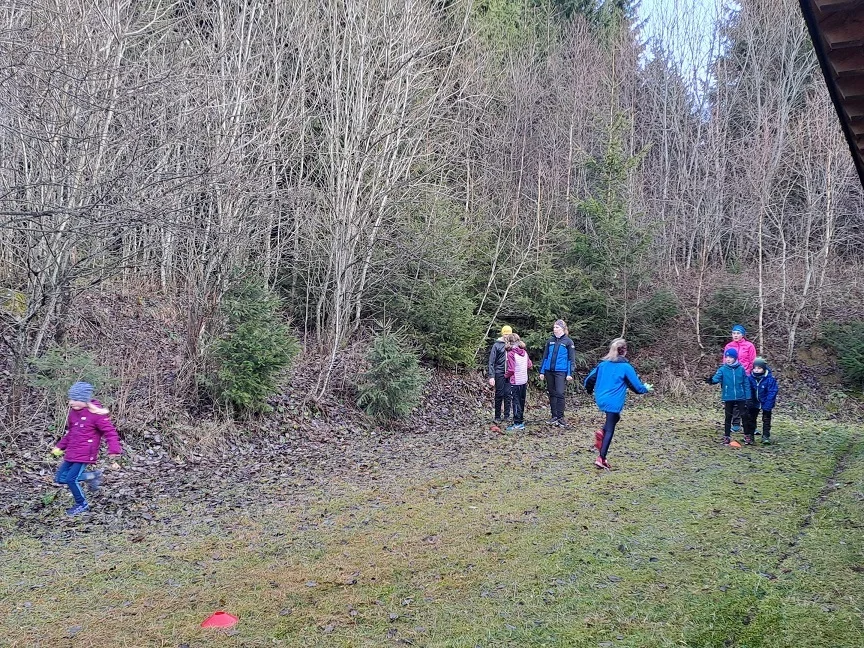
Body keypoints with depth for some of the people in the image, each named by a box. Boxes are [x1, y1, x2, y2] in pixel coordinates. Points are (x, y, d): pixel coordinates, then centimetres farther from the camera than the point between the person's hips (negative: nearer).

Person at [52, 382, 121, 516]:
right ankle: (91, 476, 17)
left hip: (85, 454, -8)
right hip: (71, 453, 8)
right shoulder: (73, 412, 7)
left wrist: (114, 449, -26)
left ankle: (82, 505, 11)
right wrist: (60, 446, 19)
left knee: (71, 479, -12)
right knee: (60, 478, 7)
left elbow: (110, 432, -16)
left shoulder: (96, 413, -16)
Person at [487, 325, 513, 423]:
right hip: (499, 373, -2)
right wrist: (491, 376, -10)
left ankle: (507, 415, 12)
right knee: (499, 395, 2)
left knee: (508, 395, 4)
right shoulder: (497, 345, -3)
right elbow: (491, 362, -4)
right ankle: (497, 417, 9)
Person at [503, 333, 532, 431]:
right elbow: (530, 365, 11)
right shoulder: (524, 352, 4)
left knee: (516, 402, -3)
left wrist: (506, 375, 0)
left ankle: (517, 423, -4)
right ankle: (521, 421, 25)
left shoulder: (511, 354, -16)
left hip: (515, 382, -7)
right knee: (522, 401, 16)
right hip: (524, 381, 7)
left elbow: (511, 370, -17)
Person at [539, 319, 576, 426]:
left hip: (561, 371, -5)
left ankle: (560, 417, -3)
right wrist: (542, 371, 9)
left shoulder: (568, 342, -1)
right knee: (552, 394, 9)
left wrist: (570, 374, -9)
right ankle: (554, 416, 16)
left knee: (560, 393, -10)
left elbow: (571, 359, -3)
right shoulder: (550, 341, 11)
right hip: (549, 371, 5)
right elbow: (545, 357, 14)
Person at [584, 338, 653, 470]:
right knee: (610, 430, 1)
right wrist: (646, 389, 18)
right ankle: (601, 459, -3)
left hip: (601, 400, 6)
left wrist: (590, 390, 29)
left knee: (615, 417, 29)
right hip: (614, 402, -6)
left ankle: (602, 432, 2)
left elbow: (589, 380, 8)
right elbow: (637, 387, -4)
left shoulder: (603, 364, 6)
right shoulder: (626, 367, -8)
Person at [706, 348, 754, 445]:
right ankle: (727, 437, 17)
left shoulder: (741, 369, -2)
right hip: (728, 398, 0)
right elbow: (717, 378, -20)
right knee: (728, 417, 9)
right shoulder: (723, 369, -4)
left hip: (741, 398, 0)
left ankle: (748, 436, 18)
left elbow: (746, 384, 2)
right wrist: (711, 380, -43)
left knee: (745, 416, 5)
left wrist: (748, 397, -1)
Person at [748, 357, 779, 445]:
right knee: (751, 418, 11)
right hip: (755, 402, 4)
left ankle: (766, 436, 16)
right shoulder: (751, 378, -12)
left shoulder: (770, 379, -22)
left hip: (766, 403, -3)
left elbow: (772, 393, -20)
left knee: (766, 420, 7)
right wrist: (749, 403, -10)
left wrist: (767, 406, -24)